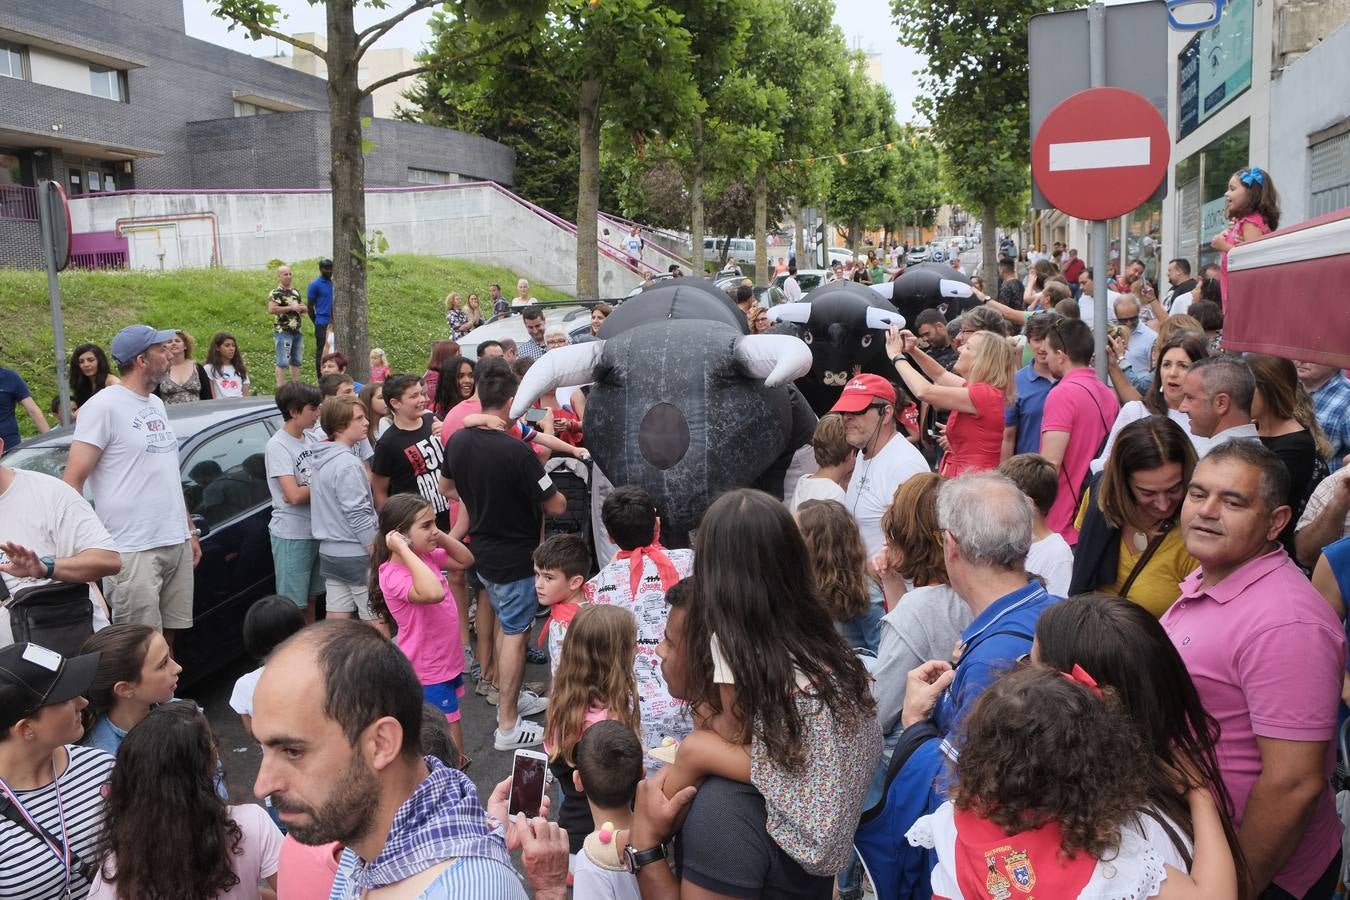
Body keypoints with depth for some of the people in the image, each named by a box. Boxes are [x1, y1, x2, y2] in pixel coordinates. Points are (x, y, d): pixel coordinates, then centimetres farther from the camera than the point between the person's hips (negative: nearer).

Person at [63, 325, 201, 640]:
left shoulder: (157, 404, 16)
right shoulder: (104, 406, -8)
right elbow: (72, 480, -12)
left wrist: (190, 530, 20)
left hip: (177, 544, 7)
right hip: (134, 551, -7)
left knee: (167, 638, 12)